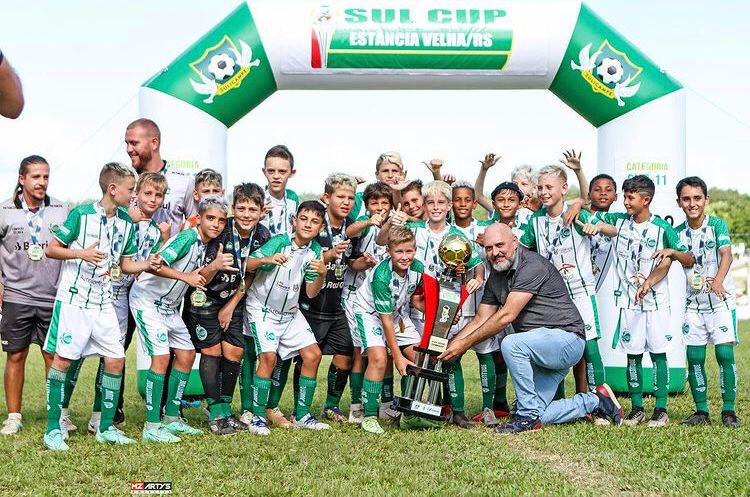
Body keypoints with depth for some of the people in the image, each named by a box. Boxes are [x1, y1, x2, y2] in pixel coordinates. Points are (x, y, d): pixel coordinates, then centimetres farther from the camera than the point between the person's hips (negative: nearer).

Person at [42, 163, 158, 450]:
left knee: (115, 360, 1)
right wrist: (82, 253, -21)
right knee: (63, 359, -3)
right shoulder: (81, 214, -9)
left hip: (103, 303, 6)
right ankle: (53, 429, 6)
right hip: (73, 299, -5)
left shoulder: (127, 223, 8)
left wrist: (146, 265, -7)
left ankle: (106, 427, 13)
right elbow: (51, 249, -5)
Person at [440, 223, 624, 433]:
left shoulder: (532, 265, -18)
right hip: (541, 349, 9)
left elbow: (507, 316, -23)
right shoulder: (495, 278, 10)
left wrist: (465, 344, -20)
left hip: (567, 338, -9)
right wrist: (449, 345, -5)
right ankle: (594, 401, 22)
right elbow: (481, 320, 9)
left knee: (511, 344, -33)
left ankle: (528, 415, -19)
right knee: (537, 417, 1)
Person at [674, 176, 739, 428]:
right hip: (693, 302, 4)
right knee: (694, 357, 2)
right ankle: (701, 411, 12)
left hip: (721, 299, -3)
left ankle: (729, 411, -3)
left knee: (725, 353, -11)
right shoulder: (678, 232, 3)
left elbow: (726, 254, -21)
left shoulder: (717, 224, -7)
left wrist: (718, 281, -39)